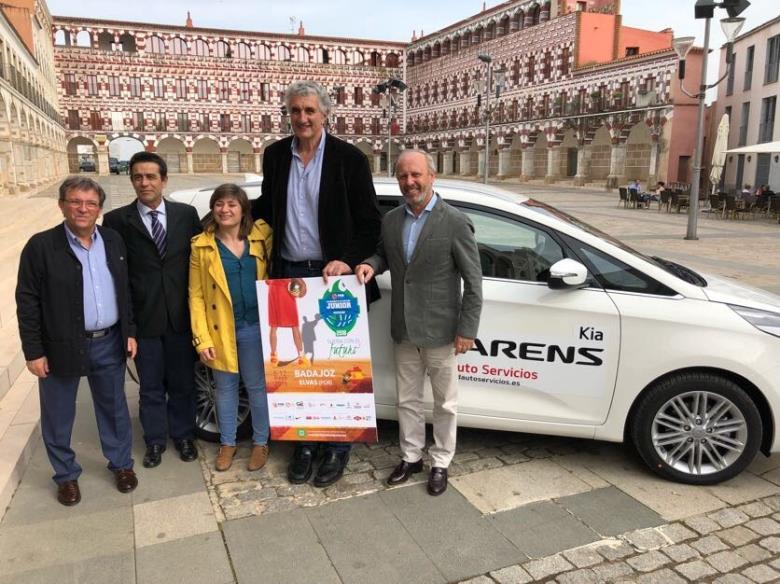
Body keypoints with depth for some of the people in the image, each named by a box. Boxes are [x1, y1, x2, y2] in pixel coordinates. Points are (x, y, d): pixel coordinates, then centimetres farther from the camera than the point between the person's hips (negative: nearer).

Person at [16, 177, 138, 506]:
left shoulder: (113, 241, 3)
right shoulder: (41, 246, -10)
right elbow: (27, 302, -8)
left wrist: (129, 332, 7)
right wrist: (33, 351, -10)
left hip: (109, 344, 3)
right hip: (61, 348, -3)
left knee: (114, 409, 17)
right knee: (58, 417, 12)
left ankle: (121, 464, 36)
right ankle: (66, 475, 33)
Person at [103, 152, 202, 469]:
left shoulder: (186, 214, 1)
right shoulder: (117, 220, -4)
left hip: (181, 316, 1)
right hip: (143, 319, -1)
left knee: (183, 382, 16)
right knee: (151, 387, 14)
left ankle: (183, 435, 36)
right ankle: (155, 440, 34)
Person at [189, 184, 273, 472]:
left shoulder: (262, 235, 1)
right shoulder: (201, 245, -1)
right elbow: (196, 295, -2)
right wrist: (202, 338, -8)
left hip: (256, 327, 0)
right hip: (221, 330, 0)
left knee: (257, 386, 11)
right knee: (225, 388, 14)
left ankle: (260, 442, 28)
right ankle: (227, 443, 32)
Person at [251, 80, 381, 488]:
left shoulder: (349, 158, -5)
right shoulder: (275, 155, 7)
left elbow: (370, 223, -4)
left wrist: (348, 261, -16)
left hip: (332, 275, -3)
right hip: (288, 274, 4)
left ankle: (337, 448, 23)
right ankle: (304, 444, 27)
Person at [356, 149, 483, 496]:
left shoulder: (455, 222, -12)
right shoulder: (390, 220, 4)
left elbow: (473, 281, -10)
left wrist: (467, 330, -12)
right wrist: (370, 264, -5)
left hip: (440, 333, -5)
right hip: (404, 331, 5)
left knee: (445, 403, 12)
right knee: (407, 400, 18)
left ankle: (440, 463, 30)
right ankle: (410, 457, 36)